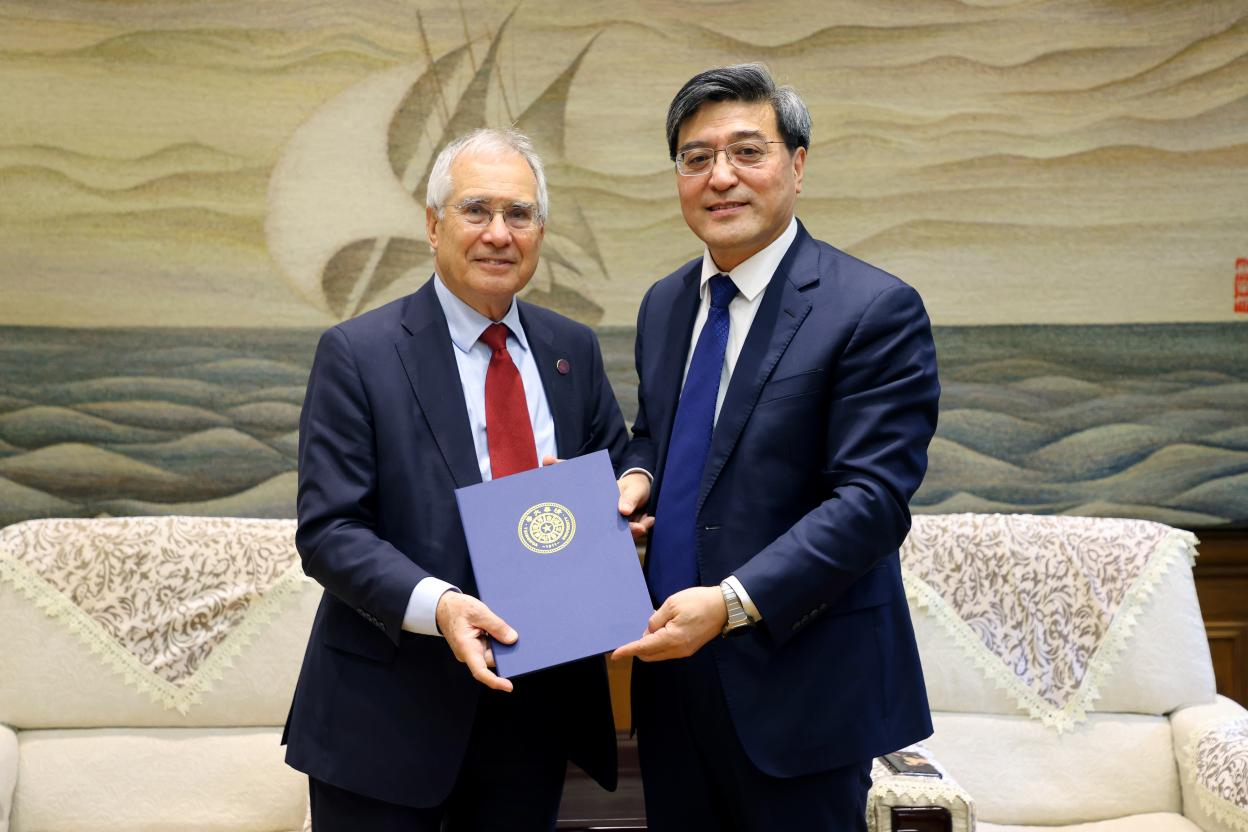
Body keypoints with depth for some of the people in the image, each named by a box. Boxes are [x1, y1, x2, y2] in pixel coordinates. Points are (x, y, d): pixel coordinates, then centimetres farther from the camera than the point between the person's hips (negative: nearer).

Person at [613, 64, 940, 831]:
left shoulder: (877, 310, -13)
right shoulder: (665, 304, 9)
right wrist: (637, 476, -2)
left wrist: (732, 602, -26)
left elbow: (872, 499, -19)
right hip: (672, 665, 6)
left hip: (798, 681, -6)